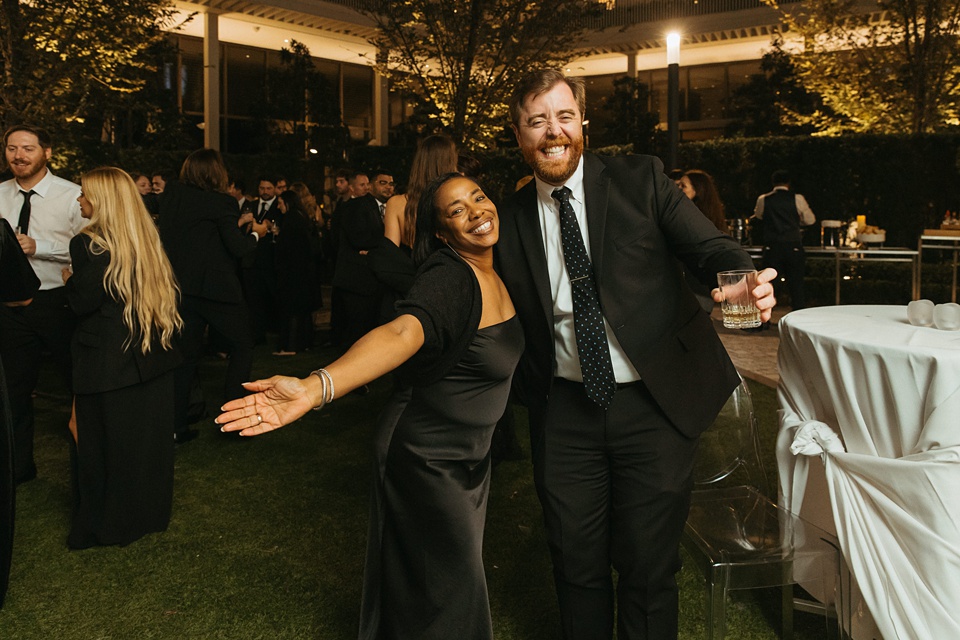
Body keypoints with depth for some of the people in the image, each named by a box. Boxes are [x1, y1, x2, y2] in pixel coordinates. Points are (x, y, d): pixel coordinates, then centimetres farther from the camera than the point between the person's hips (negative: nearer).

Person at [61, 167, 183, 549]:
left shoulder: (90, 245, -15)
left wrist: (69, 281, 1)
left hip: (108, 362, -6)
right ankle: (149, 511, 30)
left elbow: (83, 302, -17)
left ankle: (106, 524, 19)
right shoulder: (147, 240, 6)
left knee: (106, 444, 7)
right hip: (153, 357, 7)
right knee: (148, 438, 17)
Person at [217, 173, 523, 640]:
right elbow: (402, 332, -46)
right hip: (428, 456, -8)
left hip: (470, 452, 8)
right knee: (446, 588, 8)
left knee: (461, 563, 26)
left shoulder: (492, 273, -2)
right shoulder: (448, 278, -27)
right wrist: (314, 388, -60)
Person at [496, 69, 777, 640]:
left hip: (655, 404, -2)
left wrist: (743, 280, -29)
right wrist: (530, 390, 1)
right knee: (576, 563, 15)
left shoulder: (641, 179, -2)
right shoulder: (511, 219, 4)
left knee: (649, 566, 9)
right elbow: (518, 322, 10)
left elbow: (712, 248, -7)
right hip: (566, 414, 2)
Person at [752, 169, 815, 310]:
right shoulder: (797, 199, -1)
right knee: (796, 284, 7)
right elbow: (810, 220, 8)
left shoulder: (763, 199, 2)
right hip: (793, 247, 0)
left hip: (772, 247, 0)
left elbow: (757, 215, 21)